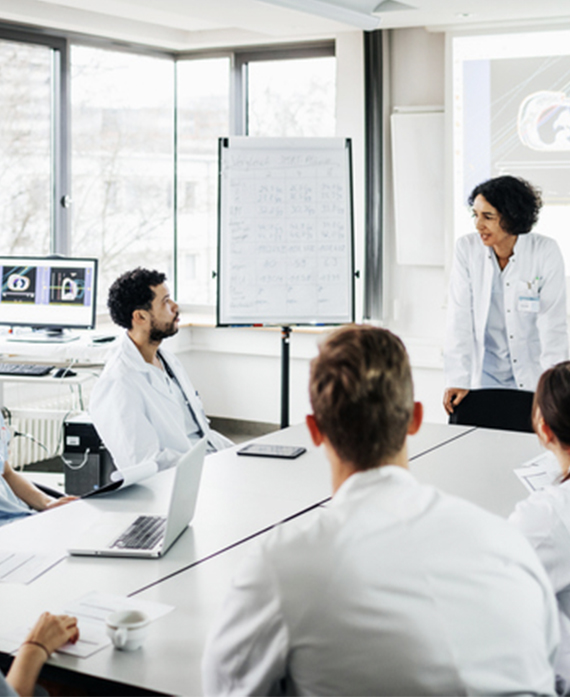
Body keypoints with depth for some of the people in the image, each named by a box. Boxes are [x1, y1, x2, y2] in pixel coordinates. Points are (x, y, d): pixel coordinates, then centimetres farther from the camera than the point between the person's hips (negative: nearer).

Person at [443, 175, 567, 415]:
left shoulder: (546, 252, -11)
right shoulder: (467, 248, -6)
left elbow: (553, 325, -11)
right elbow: (459, 319, -7)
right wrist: (458, 381, -14)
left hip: (533, 376, -1)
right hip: (485, 375, 1)